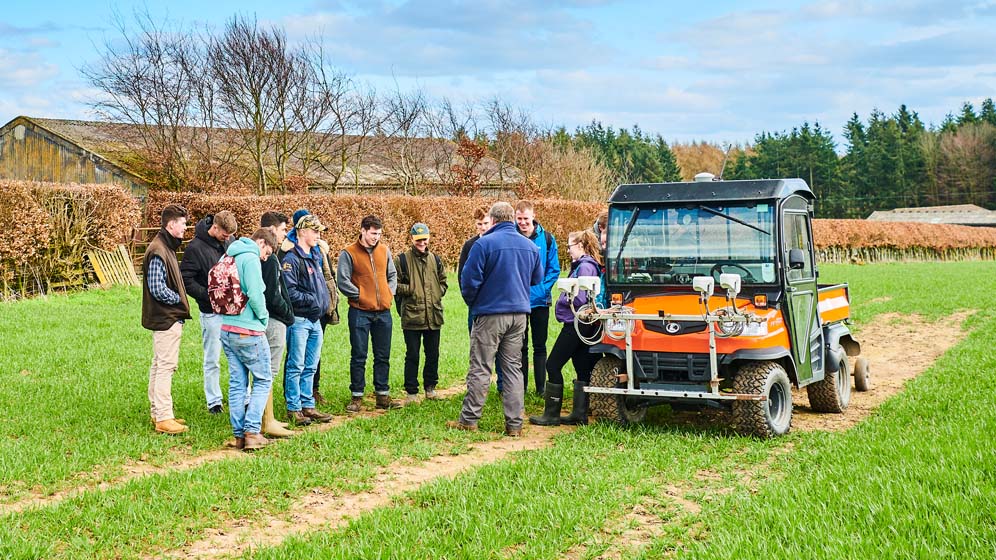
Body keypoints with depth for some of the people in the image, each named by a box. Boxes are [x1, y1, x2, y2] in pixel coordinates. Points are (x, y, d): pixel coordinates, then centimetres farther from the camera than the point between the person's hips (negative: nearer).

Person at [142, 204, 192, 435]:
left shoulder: (167, 248, 14)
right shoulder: (158, 252, -18)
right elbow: (157, 288, -23)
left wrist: (179, 302, 8)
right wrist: (179, 300, -11)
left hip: (167, 318, 11)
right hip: (167, 318, -11)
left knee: (159, 366, 16)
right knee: (166, 366, -8)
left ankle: (158, 412, 25)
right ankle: (163, 418, -6)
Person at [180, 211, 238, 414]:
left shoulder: (229, 241, 4)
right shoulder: (196, 248, -13)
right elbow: (186, 280, -12)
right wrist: (209, 296, -19)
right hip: (212, 313, -5)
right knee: (212, 361, 6)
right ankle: (214, 402, 19)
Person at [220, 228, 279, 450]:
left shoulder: (228, 256, 13)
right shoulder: (250, 258, -13)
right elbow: (255, 294, -21)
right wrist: (263, 316, -6)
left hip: (226, 329, 8)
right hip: (248, 332, -8)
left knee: (237, 382, 11)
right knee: (263, 380, 3)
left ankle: (239, 434, 12)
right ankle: (252, 432, -4)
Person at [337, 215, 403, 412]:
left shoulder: (384, 251, 9)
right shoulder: (349, 253, -6)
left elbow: (392, 274, 19)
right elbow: (343, 281, -9)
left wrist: (390, 292, 5)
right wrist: (360, 295, -9)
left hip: (383, 312, 4)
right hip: (360, 312, -4)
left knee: (383, 356, 10)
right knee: (359, 357, 2)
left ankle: (383, 395, 19)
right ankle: (356, 397, 10)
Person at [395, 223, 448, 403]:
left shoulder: (435, 260, 11)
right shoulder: (402, 260, -2)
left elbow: (443, 282, 21)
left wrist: (438, 293, 5)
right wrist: (409, 289, -14)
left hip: (434, 315, 4)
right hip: (412, 315, -4)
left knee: (433, 354, 12)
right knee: (412, 355, 2)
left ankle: (430, 387, 27)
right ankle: (411, 391, 11)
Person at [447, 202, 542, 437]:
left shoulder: (484, 243, -11)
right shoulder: (530, 246, 6)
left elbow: (470, 279, -12)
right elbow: (537, 278, 17)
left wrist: (471, 302, 6)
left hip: (490, 313, -5)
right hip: (519, 313, 5)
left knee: (480, 368, 2)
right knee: (513, 367, 9)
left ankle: (469, 419, 6)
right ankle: (514, 424, 8)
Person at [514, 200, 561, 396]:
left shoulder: (546, 238, -1)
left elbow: (554, 269, 2)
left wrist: (542, 288, -11)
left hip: (540, 301, 0)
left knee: (540, 346, 7)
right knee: (520, 347, 8)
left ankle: (541, 387, 14)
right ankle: (520, 387, 16)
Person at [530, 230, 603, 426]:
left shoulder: (585, 266, -15)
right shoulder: (581, 265, 15)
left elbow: (580, 298, -22)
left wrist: (563, 300, -7)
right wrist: (566, 298, 5)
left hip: (576, 324, -10)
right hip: (579, 324, 10)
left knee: (553, 365, -5)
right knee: (582, 369, 10)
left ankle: (551, 415, -1)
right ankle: (580, 414, 14)